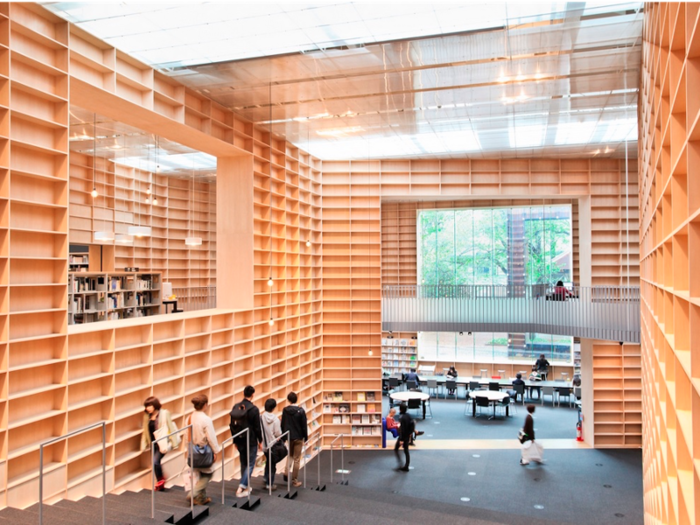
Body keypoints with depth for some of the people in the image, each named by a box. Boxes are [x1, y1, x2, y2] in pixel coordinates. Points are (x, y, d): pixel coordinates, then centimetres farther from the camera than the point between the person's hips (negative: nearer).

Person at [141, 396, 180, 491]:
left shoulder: (164, 414, -10)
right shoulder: (147, 416, 6)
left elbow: (171, 428, -8)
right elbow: (146, 431, 12)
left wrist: (173, 443, -8)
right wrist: (144, 444, 9)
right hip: (153, 443, 6)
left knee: (155, 462, -16)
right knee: (156, 463, 8)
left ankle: (160, 480, 8)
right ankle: (161, 484, 24)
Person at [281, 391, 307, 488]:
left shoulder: (285, 410, -4)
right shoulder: (301, 411, -14)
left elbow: (282, 424, 4)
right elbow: (304, 426, -10)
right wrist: (306, 437, 1)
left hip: (289, 436, 3)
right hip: (298, 437, -3)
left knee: (290, 455, 25)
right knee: (296, 459, 5)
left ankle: (286, 473, 8)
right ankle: (295, 480, 10)